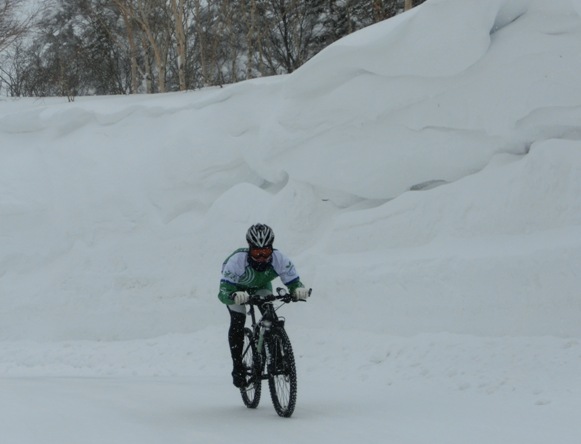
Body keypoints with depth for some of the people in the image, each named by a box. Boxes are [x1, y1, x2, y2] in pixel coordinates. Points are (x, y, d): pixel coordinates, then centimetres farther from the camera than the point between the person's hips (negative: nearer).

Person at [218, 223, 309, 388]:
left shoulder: (279, 259, -36)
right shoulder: (236, 260, -43)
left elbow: (293, 281, -32)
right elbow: (224, 292, -45)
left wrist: (299, 290, -56)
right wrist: (235, 296, -68)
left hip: (261, 285, 3)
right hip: (236, 286, -2)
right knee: (237, 322, -19)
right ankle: (237, 367, -6)